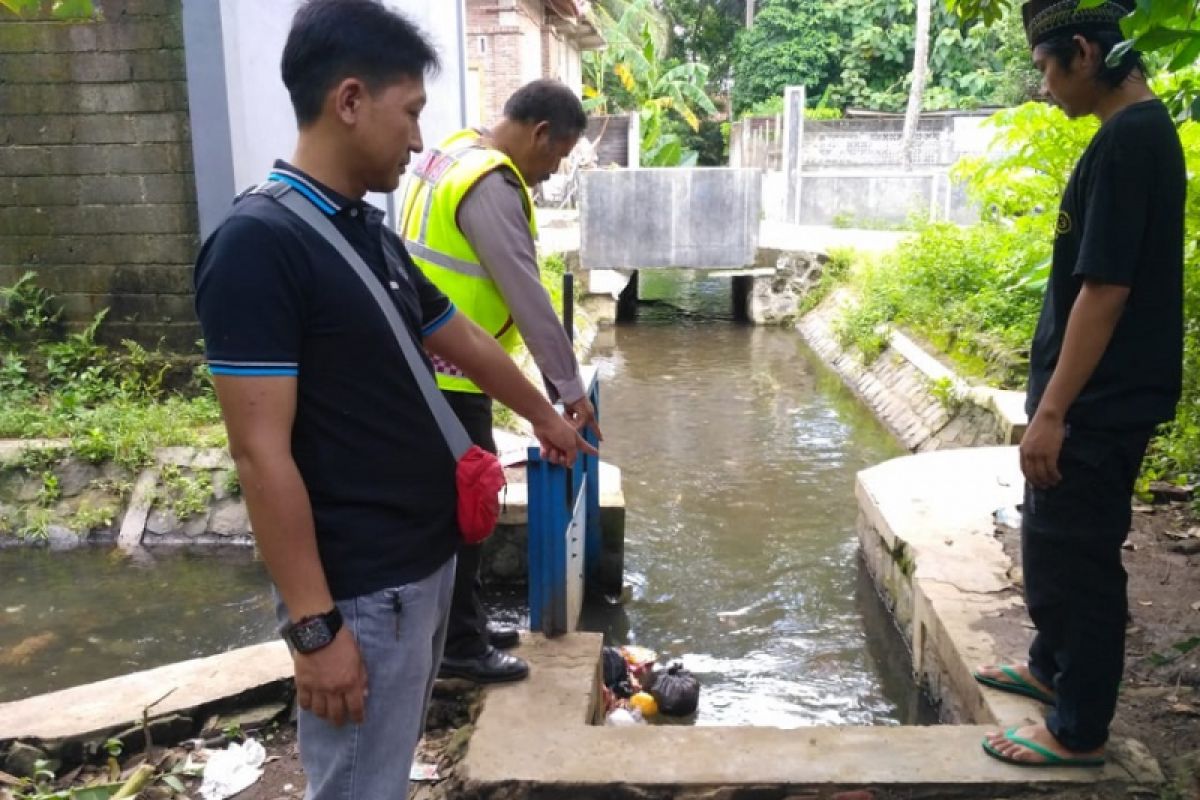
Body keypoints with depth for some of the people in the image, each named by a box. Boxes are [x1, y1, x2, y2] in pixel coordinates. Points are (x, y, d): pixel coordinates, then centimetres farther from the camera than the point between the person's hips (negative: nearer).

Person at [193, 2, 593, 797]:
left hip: (427, 559, 9)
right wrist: (314, 625, -20)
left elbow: (466, 342, 21)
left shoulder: (372, 233, 8)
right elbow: (262, 452, -22)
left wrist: (544, 415, 34)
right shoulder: (258, 244, -20)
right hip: (359, 589, -8)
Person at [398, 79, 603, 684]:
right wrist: (569, 386, -17)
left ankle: (464, 622, 30)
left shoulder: (457, 154, 11)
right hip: (447, 373, -10)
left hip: (429, 364, 10)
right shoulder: (490, 185, -22)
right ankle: (458, 646, 13)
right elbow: (527, 294, -23)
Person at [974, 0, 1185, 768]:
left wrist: (1052, 411, -21)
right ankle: (1053, 666, 41)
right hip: (1095, 393, 10)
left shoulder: (1125, 140, -20)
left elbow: (1105, 291, -24)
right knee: (1052, 541, 22)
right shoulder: (1144, 129, 11)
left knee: (1074, 555, 3)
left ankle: (1079, 730, 20)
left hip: (1098, 403, -10)